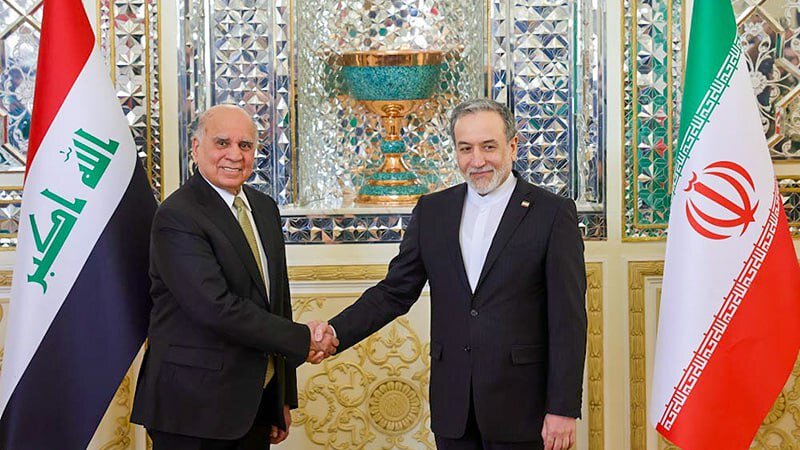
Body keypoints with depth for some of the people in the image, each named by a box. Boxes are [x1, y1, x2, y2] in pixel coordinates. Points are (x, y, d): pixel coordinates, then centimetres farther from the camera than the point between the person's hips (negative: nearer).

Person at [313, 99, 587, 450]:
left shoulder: (553, 213, -4)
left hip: (520, 408, -3)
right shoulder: (432, 211, 8)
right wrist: (337, 332, -8)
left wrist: (563, 408, -11)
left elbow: (568, 319, -7)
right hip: (453, 408, 3)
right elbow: (395, 291, 8)